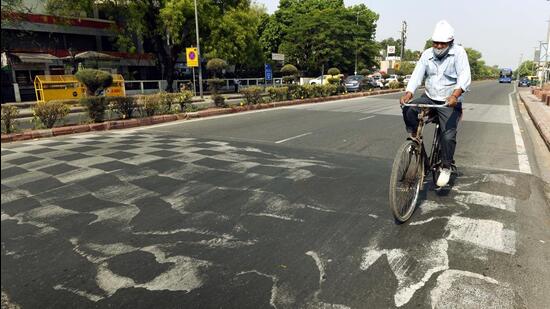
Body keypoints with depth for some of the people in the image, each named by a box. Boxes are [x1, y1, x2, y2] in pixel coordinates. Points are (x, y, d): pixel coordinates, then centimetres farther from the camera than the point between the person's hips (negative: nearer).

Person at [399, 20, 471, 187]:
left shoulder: (458, 52, -8)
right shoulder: (427, 54, 2)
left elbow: (464, 76, -21)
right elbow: (417, 74, -9)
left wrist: (455, 95, -40)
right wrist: (408, 93, -28)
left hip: (450, 102, -3)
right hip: (429, 98, 3)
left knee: (448, 136, -15)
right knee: (408, 110, -26)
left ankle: (446, 167, 5)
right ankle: (415, 138, -3)